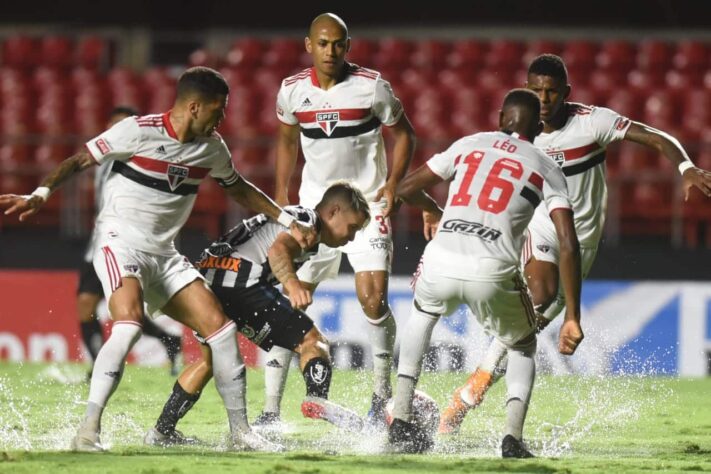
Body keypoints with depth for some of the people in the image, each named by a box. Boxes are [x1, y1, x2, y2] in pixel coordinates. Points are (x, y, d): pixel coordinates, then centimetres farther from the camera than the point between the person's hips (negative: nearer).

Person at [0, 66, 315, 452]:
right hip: (120, 243, -7)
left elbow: (239, 189, 25)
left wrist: (288, 221, 23)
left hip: (164, 254, 7)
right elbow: (81, 160, -7)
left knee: (220, 326, -3)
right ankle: (87, 432, -30)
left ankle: (240, 433, 9)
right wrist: (40, 194, -20)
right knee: (129, 323, -31)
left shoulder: (212, 148, 8)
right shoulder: (138, 131, -12)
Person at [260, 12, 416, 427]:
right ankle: (271, 409, 1)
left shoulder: (372, 86, -9)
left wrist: (393, 184, -11)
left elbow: (404, 135, 2)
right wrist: (281, 194, 9)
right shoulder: (293, 91, 0)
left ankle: (383, 394, 5)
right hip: (314, 206, 3)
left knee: (373, 299, -14)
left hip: (367, 204, -3)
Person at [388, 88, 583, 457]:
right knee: (523, 345, 28)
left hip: (440, 264, 2)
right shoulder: (547, 170, 14)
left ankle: (401, 421, 27)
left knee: (423, 311, 38)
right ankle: (513, 437, 4)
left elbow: (406, 189, 26)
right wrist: (572, 319, 6)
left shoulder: (468, 145, 20)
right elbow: (568, 245, 4)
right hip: (493, 274, -2)